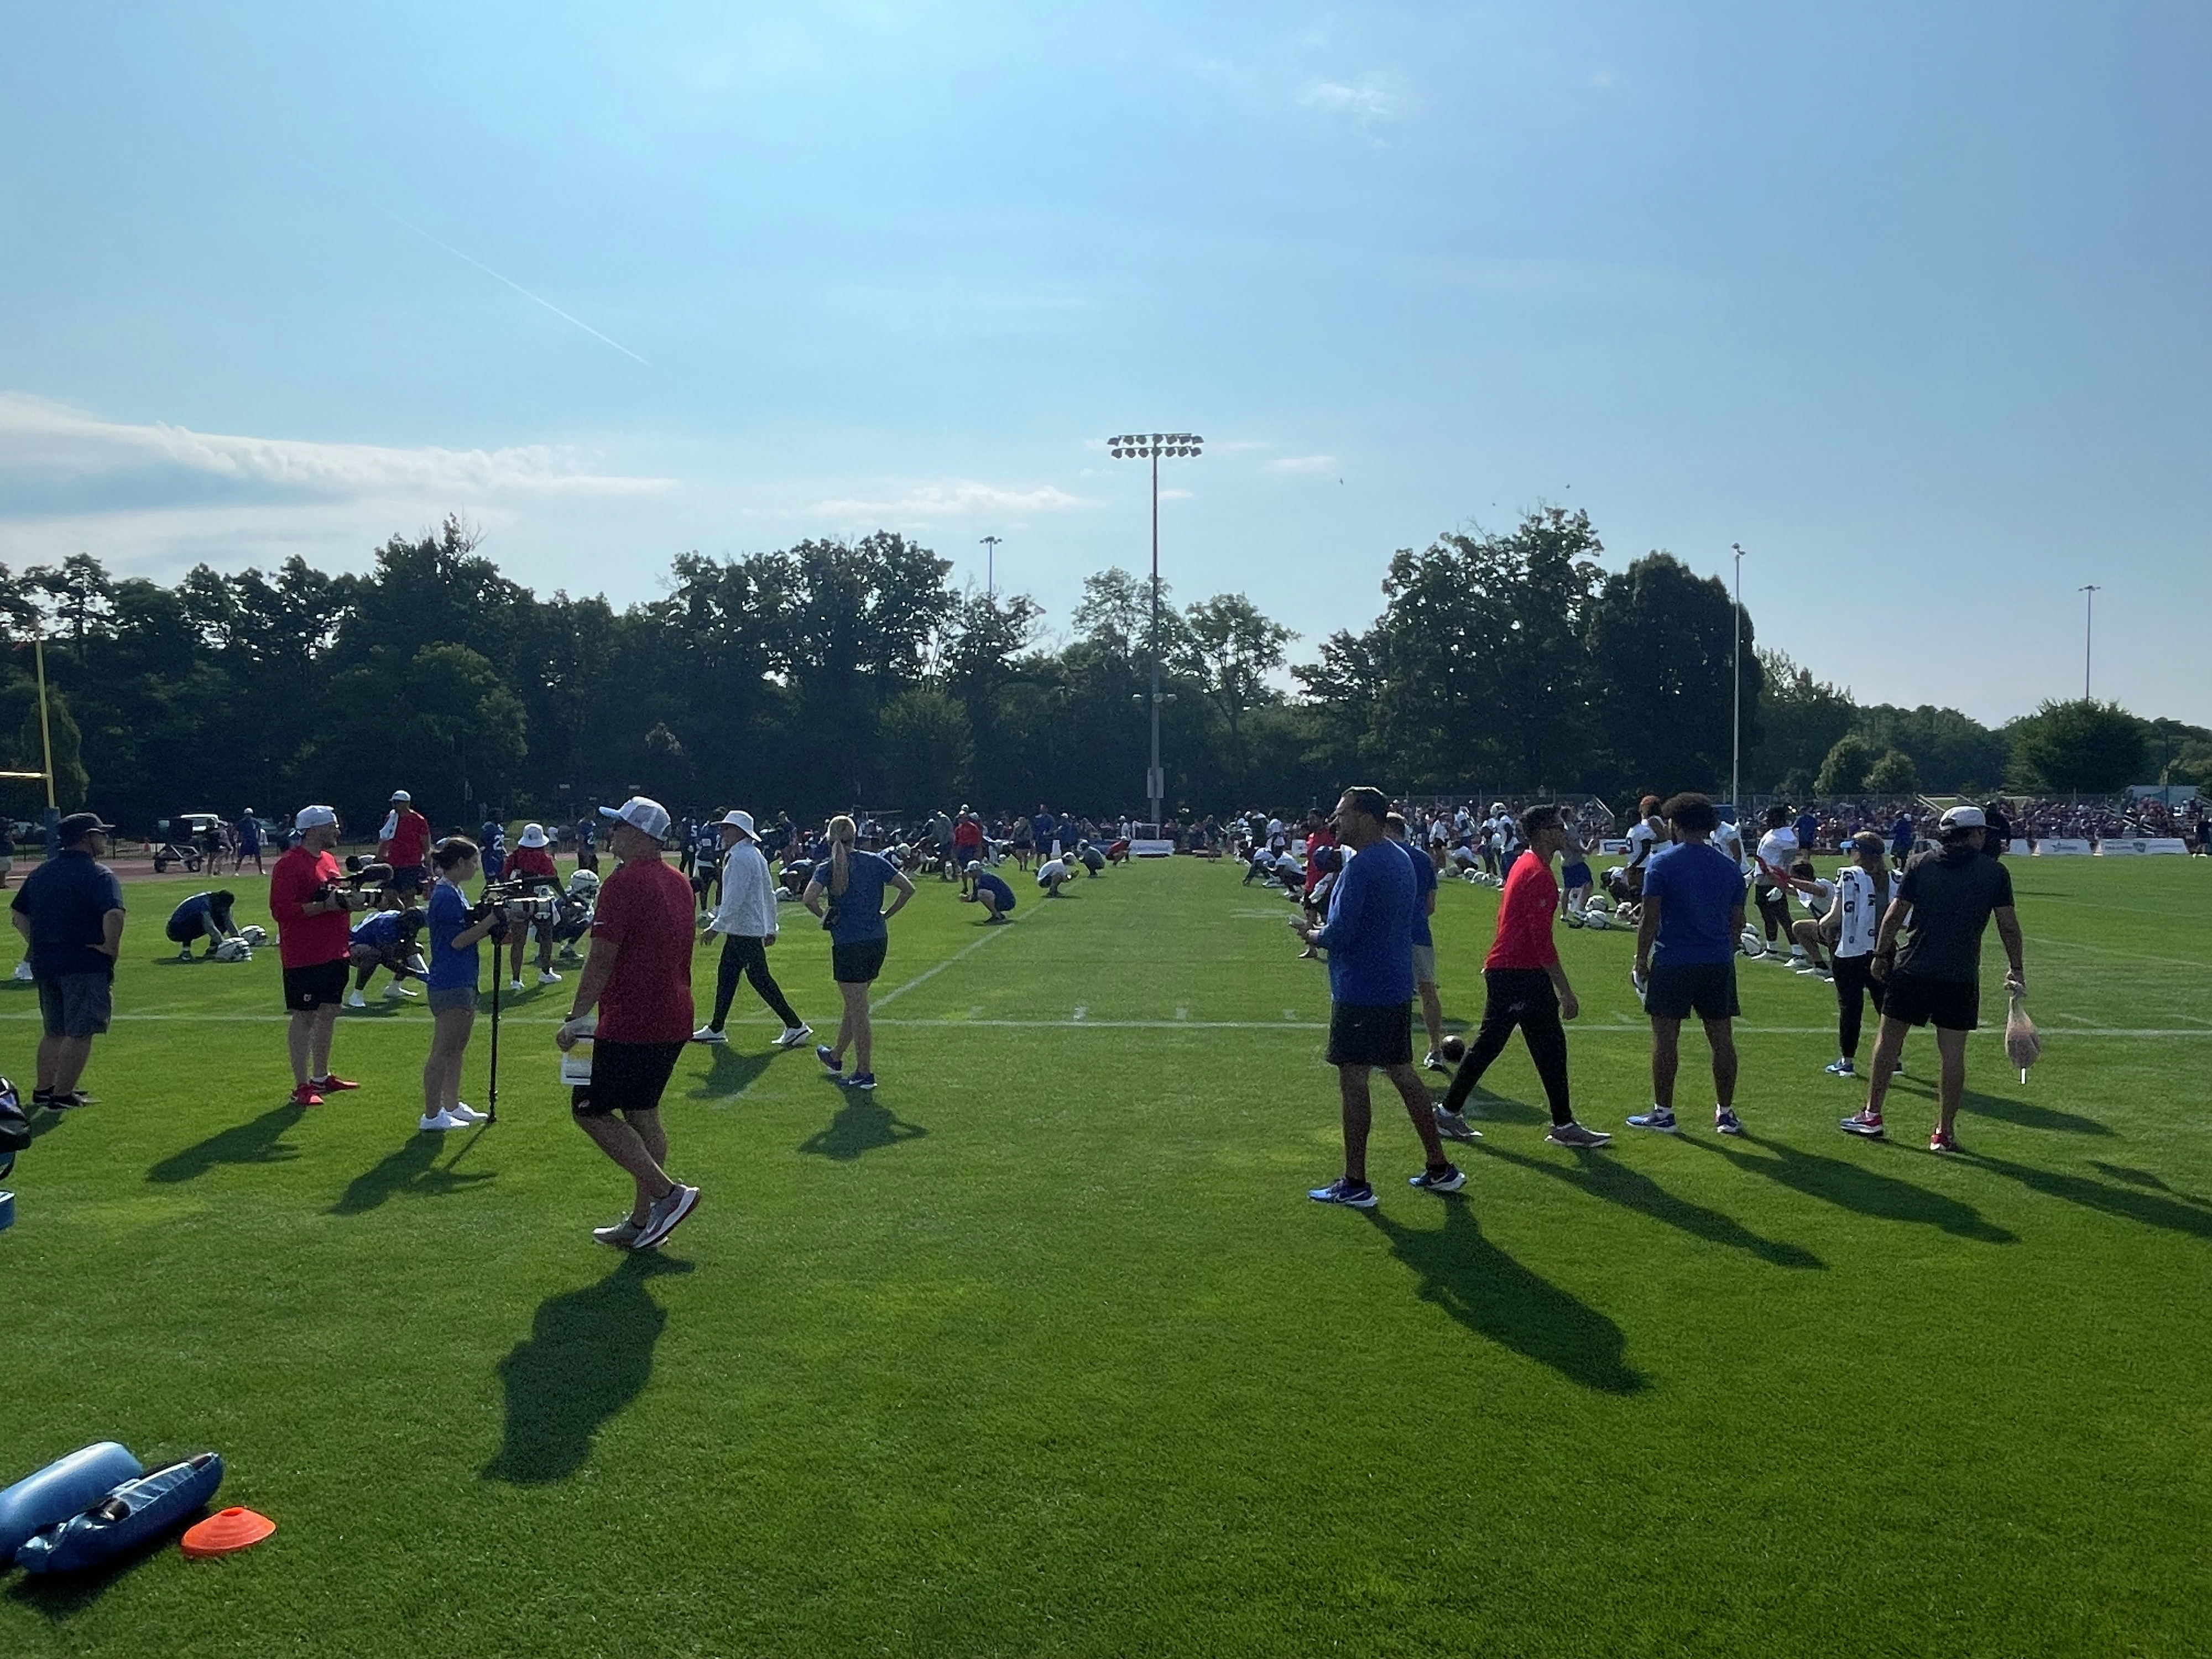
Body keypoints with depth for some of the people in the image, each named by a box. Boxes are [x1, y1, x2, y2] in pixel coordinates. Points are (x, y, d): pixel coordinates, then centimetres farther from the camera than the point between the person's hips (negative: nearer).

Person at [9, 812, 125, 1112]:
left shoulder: (41, 873, 14)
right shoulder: (97, 874, -13)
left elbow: (17, 913, 20)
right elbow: (114, 915, -29)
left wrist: (39, 945, 16)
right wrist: (111, 948, -16)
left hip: (45, 964, 8)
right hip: (86, 966, -8)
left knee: (54, 1031, 20)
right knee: (80, 1033, -1)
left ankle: (42, 1089, 25)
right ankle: (62, 1095, 1)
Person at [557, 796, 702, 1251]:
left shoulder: (623, 883, -15)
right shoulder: (679, 882, 12)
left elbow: (601, 961, -16)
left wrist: (576, 1018, -10)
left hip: (631, 1024, -9)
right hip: (674, 1021, 9)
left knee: (590, 1110, 1)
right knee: (642, 1114, 15)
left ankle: (669, 1193, -5)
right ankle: (643, 1221, 18)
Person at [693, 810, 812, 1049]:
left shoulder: (739, 859, -17)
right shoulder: (755, 855, 13)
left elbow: (734, 898, -23)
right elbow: (769, 893, 17)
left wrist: (716, 927, -20)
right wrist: (771, 928, 21)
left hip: (744, 932, -10)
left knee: (760, 979, -7)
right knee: (726, 975, 15)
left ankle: (795, 1025, -4)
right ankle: (715, 1029, 22)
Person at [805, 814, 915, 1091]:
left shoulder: (828, 868, -9)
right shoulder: (874, 862, 3)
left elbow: (808, 898, -25)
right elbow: (908, 889, 1)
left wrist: (824, 916, -7)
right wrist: (885, 915, 9)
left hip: (849, 946, -5)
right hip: (878, 941, 6)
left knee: (858, 1010, 1)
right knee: (855, 1005, 20)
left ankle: (865, 1073, 6)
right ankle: (836, 1057, 39)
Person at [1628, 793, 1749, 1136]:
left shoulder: (1661, 863, -6)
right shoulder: (1729, 867, 8)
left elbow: (1650, 918, -10)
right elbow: (1737, 921, 12)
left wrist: (1641, 961, -3)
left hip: (1673, 963, -4)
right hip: (1719, 965, 4)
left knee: (1665, 1038, 3)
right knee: (1722, 1039, 8)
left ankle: (1663, 1112, 9)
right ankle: (1726, 1114, 15)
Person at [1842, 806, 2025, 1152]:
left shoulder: (1919, 865, 1)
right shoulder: (1995, 872, 0)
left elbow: (1894, 915, -1)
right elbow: (2009, 926, 2)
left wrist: (1881, 954, 9)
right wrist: (2016, 969, 14)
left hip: (1912, 969, 1)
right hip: (1961, 977, 0)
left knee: (1889, 1039, 11)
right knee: (1953, 1055, 4)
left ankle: (1872, 1115, 16)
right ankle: (1945, 1133, 9)